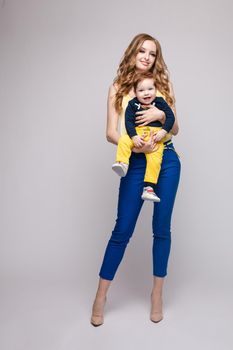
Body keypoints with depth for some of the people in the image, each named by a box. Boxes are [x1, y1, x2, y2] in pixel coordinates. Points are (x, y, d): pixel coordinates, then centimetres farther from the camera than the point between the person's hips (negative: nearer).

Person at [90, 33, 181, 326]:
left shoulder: (164, 84, 11)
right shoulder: (118, 87, 6)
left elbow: (175, 129, 11)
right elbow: (110, 132, -1)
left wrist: (161, 114, -10)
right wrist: (134, 146, -20)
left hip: (166, 161, 2)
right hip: (136, 163, -2)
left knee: (161, 228, 6)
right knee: (122, 229, -1)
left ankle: (157, 293, 23)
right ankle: (100, 296, 14)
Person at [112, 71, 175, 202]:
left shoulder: (160, 102, 5)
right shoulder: (133, 104, 5)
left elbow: (171, 117, 2)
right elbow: (128, 121, -1)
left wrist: (163, 132, -13)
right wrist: (134, 137, -16)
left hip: (156, 136, -2)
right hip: (137, 134, 2)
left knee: (155, 157, -22)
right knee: (123, 140, -26)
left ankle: (148, 188, -23)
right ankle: (122, 163, -34)